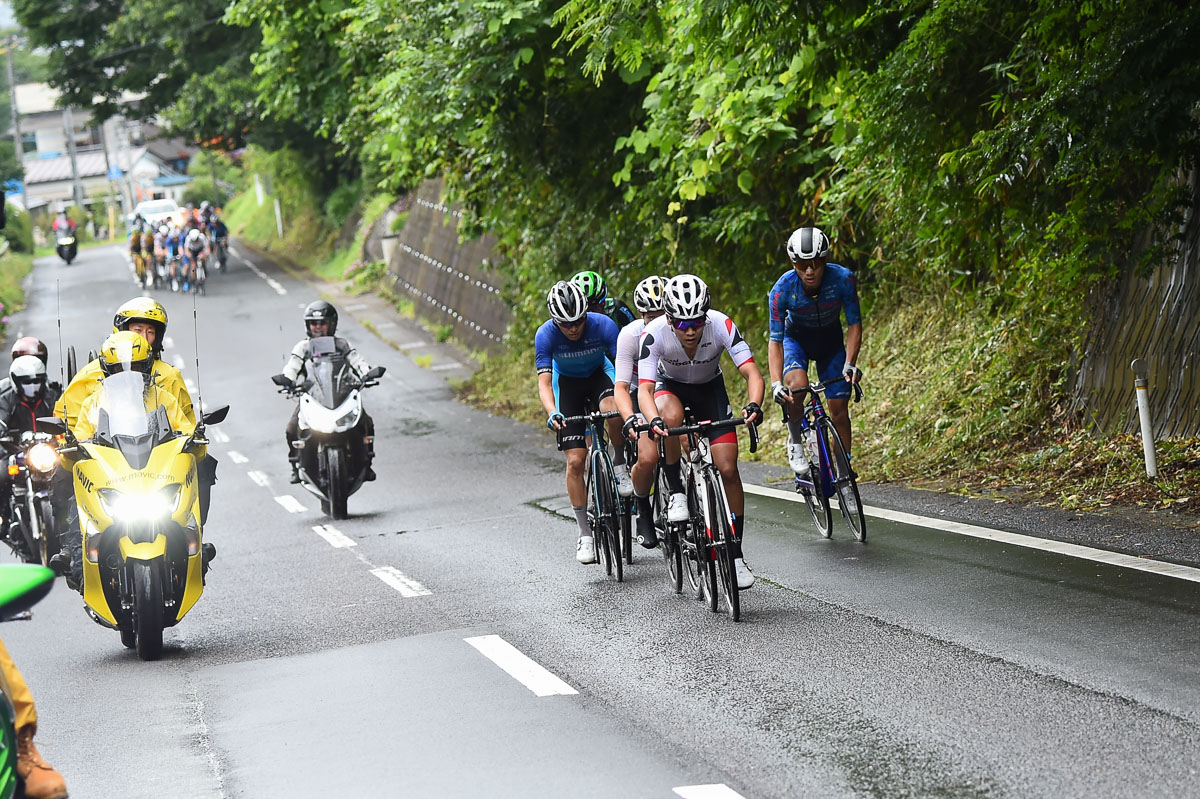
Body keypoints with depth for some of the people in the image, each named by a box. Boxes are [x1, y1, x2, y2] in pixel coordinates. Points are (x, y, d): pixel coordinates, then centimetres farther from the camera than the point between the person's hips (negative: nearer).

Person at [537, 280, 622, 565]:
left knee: (614, 412, -37)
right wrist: (552, 412, -48)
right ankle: (585, 534, 3)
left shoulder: (603, 325, -29)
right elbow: (544, 382, -29)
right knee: (575, 461, -8)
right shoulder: (546, 334, -27)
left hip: (599, 374, 0)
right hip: (567, 382, 0)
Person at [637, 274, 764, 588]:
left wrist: (754, 405, -56)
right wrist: (653, 420, -58)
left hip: (710, 388, 1)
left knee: (728, 469, -11)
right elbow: (644, 388, -38)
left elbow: (752, 373, -36)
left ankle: (736, 555, 0)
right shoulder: (654, 333, -33)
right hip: (670, 386, -1)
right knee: (672, 417, -38)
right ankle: (676, 492, -17)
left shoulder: (721, 325, -32)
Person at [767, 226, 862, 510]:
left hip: (830, 340, 2)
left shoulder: (843, 279, -29)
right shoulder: (782, 289, -31)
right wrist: (775, 382, -38)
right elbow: (775, 340, -26)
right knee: (797, 384, -33)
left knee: (839, 408, -3)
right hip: (796, 337, -1)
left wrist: (850, 363, -31)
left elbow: (854, 323, -18)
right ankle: (795, 443, -8)